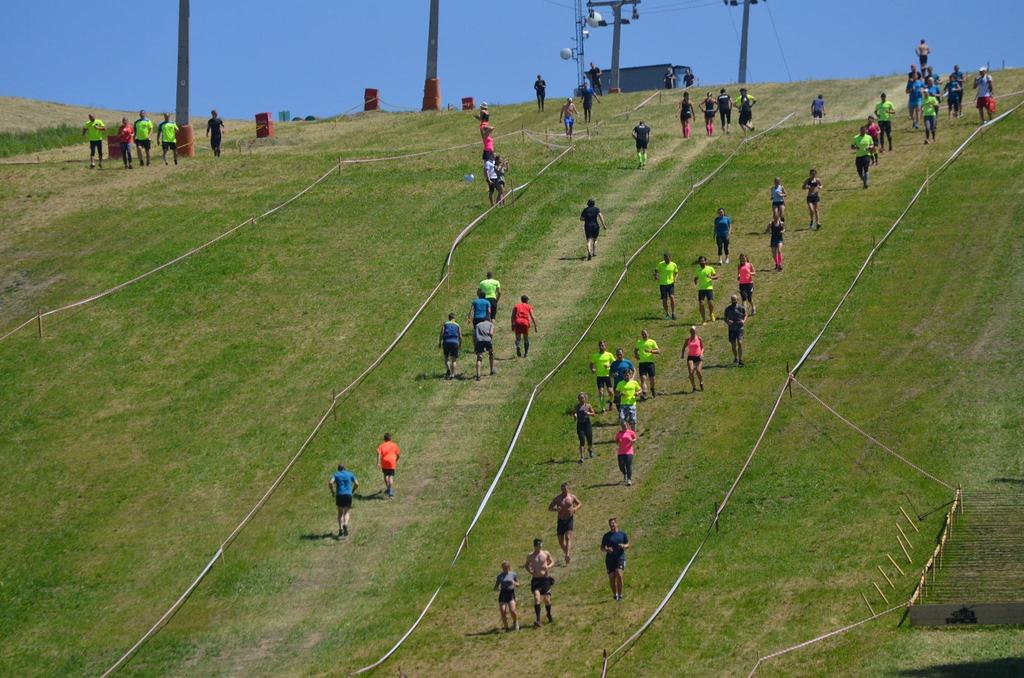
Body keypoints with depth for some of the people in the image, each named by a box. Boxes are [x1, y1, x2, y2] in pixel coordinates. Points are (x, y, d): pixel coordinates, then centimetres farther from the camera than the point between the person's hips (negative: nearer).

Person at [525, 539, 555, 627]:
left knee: (546, 599, 3)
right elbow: (527, 565, 15)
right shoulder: (530, 556, 3)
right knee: (536, 597, -18)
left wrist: (549, 566, -10)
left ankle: (549, 615, 34)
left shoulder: (546, 554, 2)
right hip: (536, 579, -1)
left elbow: (552, 562, 12)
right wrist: (530, 571, -6)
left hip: (545, 579, 1)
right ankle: (538, 620, -21)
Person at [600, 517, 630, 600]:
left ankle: (620, 594, -10)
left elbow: (628, 546, 12)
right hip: (610, 559, 2)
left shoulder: (623, 534, 9)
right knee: (611, 578, 1)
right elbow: (602, 548, 11)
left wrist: (623, 546, -12)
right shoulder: (606, 536, 11)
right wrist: (607, 550, -12)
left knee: (619, 575, -19)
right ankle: (614, 594, 22)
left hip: (620, 558, -2)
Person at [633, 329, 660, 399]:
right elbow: (635, 350, 27)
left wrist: (650, 351, -19)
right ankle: (644, 394, -22)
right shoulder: (639, 342, 12)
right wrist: (636, 355, 5)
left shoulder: (652, 342, 2)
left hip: (650, 362, -1)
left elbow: (658, 351, -2)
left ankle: (652, 390, 36)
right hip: (642, 362, 1)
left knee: (652, 379, 6)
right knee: (643, 379, -13)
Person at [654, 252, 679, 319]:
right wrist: (656, 276, -12)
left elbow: (676, 273, 14)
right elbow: (656, 271, 9)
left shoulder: (674, 265, 0)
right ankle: (667, 314, 21)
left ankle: (673, 313, -8)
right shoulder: (660, 264, -2)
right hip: (662, 284, 1)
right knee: (664, 300, 4)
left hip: (670, 283, -1)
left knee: (672, 297, -18)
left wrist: (675, 278, -6)